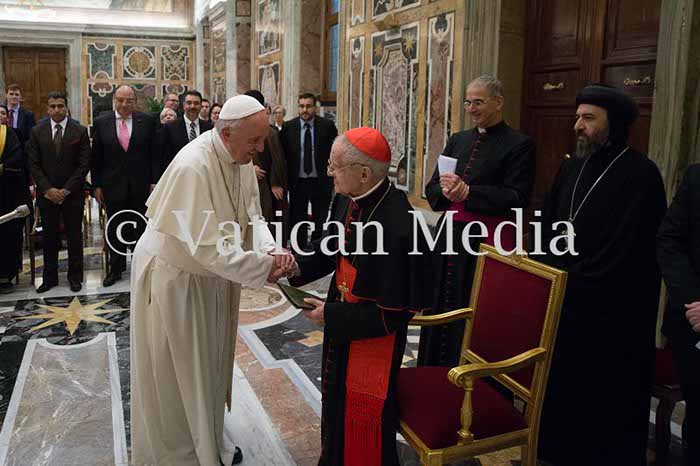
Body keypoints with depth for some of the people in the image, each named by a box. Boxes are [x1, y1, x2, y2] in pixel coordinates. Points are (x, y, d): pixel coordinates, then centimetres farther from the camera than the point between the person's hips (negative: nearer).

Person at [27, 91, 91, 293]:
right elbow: (34, 164, 3)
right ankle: (50, 277, 20)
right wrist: (48, 189, -9)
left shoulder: (80, 131, -1)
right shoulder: (37, 132, 5)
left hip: (72, 193, -2)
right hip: (46, 194, 2)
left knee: (74, 236, 6)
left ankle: (75, 276, 17)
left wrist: (66, 190, -11)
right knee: (48, 237, 8)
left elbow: (84, 164, -5)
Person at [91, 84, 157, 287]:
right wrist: (96, 185, 0)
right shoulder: (101, 123, 1)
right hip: (113, 185, 1)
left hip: (141, 185, -1)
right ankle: (115, 269, 21)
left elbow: (153, 154, 1)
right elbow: (96, 158, 3)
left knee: (141, 228, 7)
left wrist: (154, 181, -3)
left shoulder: (146, 121, 0)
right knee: (115, 229, 10)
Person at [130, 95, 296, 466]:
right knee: (176, 372, 10)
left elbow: (252, 216, -4)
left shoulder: (240, 158, -5)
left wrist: (271, 250, -23)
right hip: (174, 278, -8)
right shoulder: (192, 167, -31)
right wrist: (263, 266, -29)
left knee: (209, 365, 22)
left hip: (212, 276, 8)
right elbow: (207, 245, -33)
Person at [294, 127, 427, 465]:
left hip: (374, 334, -8)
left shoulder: (397, 226, -32)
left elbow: (393, 312, -26)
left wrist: (331, 315, -19)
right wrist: (295, 263, -8)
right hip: (341, 324, 8)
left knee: (364, 416, 13)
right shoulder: (347, 199, -8)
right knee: (336, 401, 28)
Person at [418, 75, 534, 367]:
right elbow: (431, 188, 10)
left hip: (487, 242, -6)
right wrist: (446, 189, -13)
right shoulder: (458, 140, 13)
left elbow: (516, 198, -14)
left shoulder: (518, 145, -5)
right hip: (449, 238, 6)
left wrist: (467, 192, -19)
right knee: (442, 309, 14)